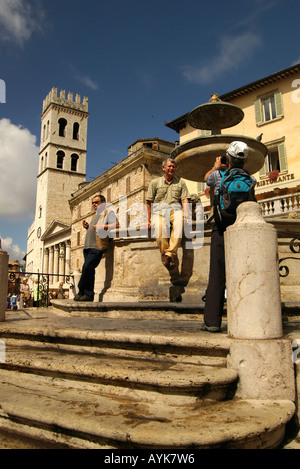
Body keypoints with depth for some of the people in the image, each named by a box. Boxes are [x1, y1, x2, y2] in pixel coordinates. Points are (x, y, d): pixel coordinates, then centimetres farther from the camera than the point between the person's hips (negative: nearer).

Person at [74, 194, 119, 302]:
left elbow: (117, 224, -10)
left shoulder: (108, 213, 5)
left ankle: (81, 292, -7)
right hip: (88, 246, 8)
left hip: (97, 247, -8)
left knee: (87, 268, -16)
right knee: (89, 270, 4)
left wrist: (102, 227, -19)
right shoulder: (96, 216, 31)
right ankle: (88, 295, 6)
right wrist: (87, 227, 15)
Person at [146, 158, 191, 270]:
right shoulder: (155, 183, 17)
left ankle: (169, 254, -40)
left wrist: (186, 213, -9)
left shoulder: (180, 182, 21)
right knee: (160, 226, -38)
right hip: (159, 210, 0)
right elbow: (149, 202, 13)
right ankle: (164, 254, -29)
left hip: (175, 209, 1)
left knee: (179, 223, -38)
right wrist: (149, 220, 4)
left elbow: (185, 200, 11)